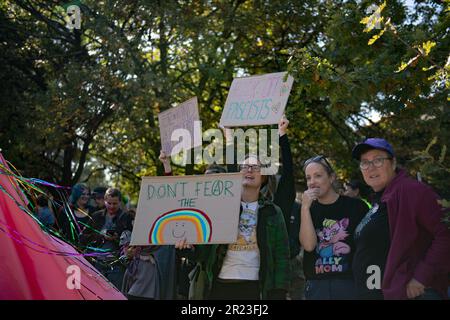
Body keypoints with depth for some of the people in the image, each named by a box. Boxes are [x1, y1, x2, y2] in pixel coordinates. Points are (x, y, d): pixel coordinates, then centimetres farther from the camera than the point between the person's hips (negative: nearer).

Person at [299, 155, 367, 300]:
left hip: (350, 283, -2)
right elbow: (309, 245, -10)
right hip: (316, 285, 2)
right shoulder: (307, 210, 5)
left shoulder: (355, 206, -1)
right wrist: (305, 207, -14)